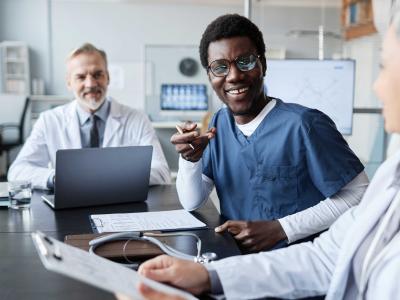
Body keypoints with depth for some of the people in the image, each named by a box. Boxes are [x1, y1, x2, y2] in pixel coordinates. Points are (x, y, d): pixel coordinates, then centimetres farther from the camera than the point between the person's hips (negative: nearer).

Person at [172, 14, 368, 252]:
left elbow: (359, 194, -14)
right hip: (233, 255, 5)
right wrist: (190, 158, -13)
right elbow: (192, 202, 6)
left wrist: (281, 228, -18)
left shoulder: (303, 125, -17)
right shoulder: (219, 124, 5)